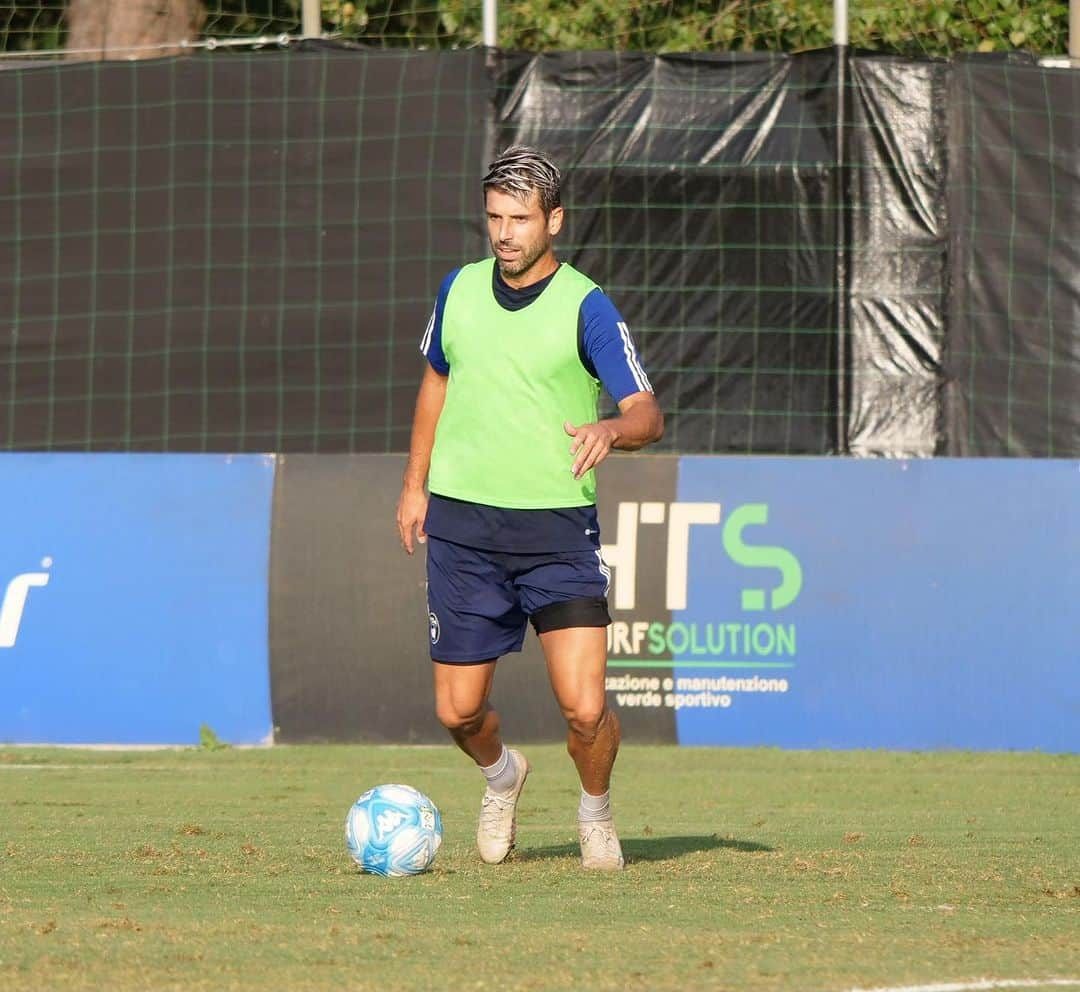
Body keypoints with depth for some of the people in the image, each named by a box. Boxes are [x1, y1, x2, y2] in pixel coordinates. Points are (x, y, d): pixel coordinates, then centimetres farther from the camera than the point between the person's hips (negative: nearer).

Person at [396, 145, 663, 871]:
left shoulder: (586, 307, -8)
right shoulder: (459, 290, 6)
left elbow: (648, 414, -13)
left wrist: (612, 430, -35)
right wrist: (416, 483, 22)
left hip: (557, 528, -3)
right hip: (462, 522, 3)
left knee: (584, 707, -13)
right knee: (458, 712, 4)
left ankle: (596, 810, 19)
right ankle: (502, 775, 39)